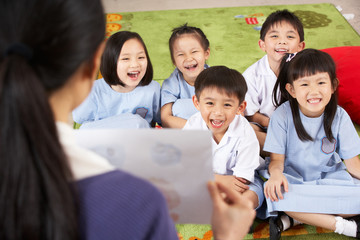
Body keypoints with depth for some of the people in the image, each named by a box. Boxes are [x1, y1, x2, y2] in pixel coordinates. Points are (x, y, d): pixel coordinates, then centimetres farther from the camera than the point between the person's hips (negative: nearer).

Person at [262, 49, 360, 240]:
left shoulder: (339, 116, -6)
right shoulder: (283, 115, -11)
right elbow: (277, 159, -8)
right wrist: (276, 173, -32)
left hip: (329, 178, 2)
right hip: (293, 179, -2)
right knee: (275, 194, -36)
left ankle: (293, 219, -20)